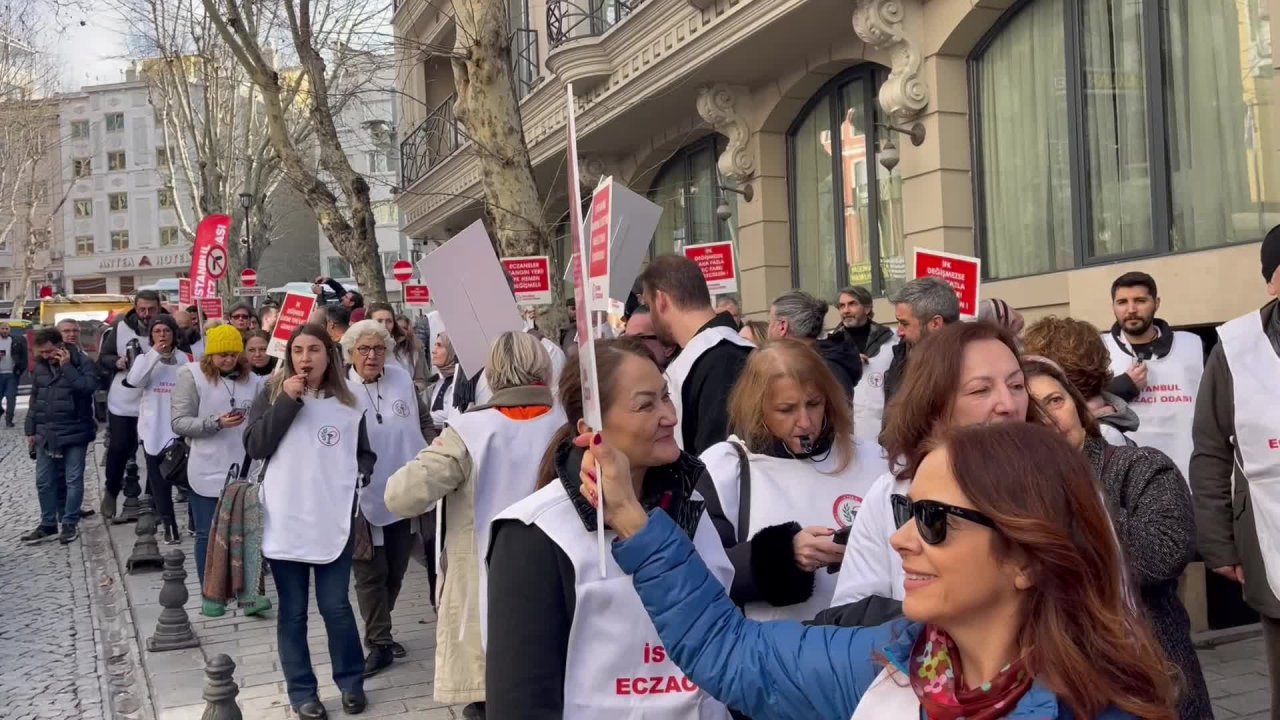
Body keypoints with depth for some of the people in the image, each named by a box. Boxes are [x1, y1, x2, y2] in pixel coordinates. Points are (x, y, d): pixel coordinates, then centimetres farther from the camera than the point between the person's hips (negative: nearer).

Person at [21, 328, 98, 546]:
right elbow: (34, 400, 16)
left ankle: (70, 524, 10)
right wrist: (30, 430, 13)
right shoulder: (40, 367, 9)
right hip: (46, 435, 6)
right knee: (44, 481, 8)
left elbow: (89, 387, -25)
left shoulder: (82, 362, -7)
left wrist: (67, 366, -21)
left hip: (74, 433, -5)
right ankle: (48, 524, 18)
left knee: (73, 480, 0)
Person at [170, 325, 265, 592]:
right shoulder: (192, 375, -3)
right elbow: (178, 423, -8)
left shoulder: (252, 379, 5)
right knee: (208, 534, 7)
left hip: (242, 470, 2)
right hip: (207, 471, -2)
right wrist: (216, 422, -19)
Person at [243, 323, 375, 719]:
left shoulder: (348, 404, 5)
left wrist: (359, 474, -4)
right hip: (285, 521, 0)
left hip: (334, 522, 1)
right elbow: (255, 446, -10)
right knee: (293, 612, 8)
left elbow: (365, 453, 17)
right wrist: (287, 400, -15)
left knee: (336, 607, 4)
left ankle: (351, 682, 24)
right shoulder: (272, 394, 2)